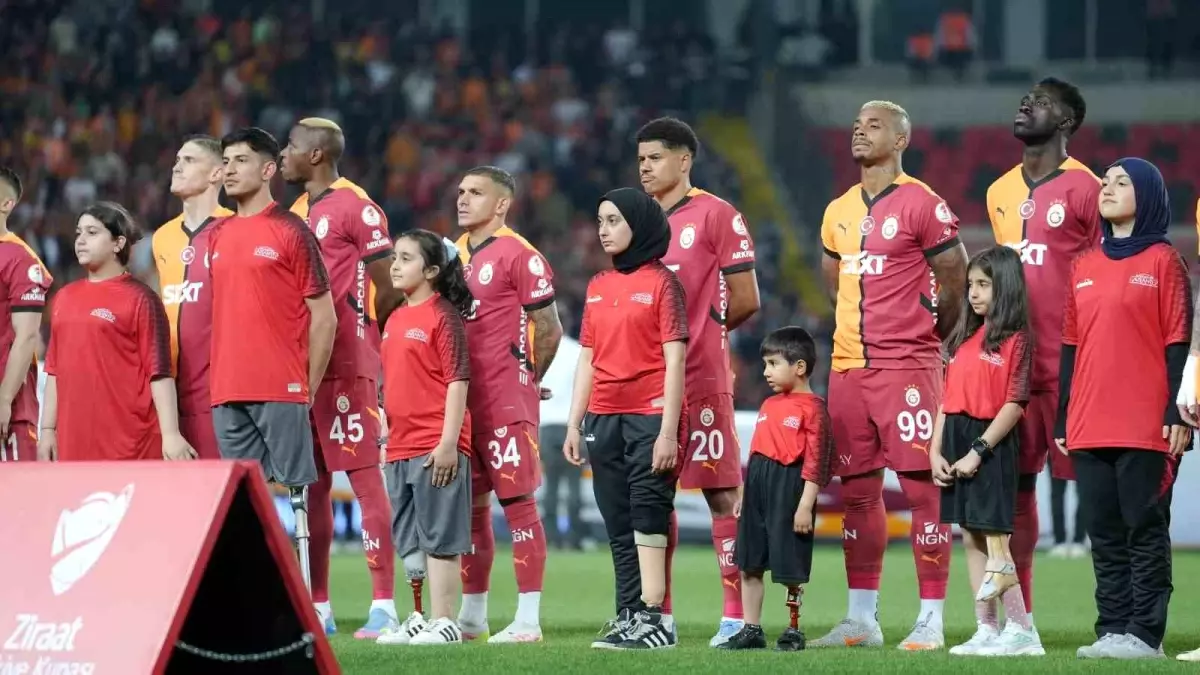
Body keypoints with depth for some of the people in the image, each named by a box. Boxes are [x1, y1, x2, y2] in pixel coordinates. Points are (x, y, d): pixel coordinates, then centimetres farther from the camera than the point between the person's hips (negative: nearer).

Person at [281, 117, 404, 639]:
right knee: (313, 484, 9)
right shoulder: (296, 213, 17)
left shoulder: (356, 208, -9)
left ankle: (384, 607, -10)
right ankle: (318, 607, 14)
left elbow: (389, 290, -9)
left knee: (365, 479, -9)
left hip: (346, 364, -9)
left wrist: (356, 339, -2)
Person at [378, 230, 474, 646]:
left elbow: (457, 381, -12)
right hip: (400, 449, 8)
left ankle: (443, 622, -2)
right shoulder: (395, 320, 15)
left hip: (436, 448, -8)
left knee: (440, 539, -5)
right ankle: (421, 620, 18)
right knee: (411, 541, 11)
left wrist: (448, 442, -18)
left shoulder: (443, 316, -8)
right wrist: (388, 440, 18)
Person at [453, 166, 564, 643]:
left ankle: (528, 620, -5)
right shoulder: (455, 254, 15)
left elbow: (549, 330, -8)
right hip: (461, 400, 8)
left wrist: (526, 380, 2)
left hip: (505, 403, -8)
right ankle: (472, 617, 19)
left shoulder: (519, 256, -9)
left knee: (517, 501, -6)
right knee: (469, 505, 11)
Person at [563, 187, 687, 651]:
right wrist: (574, 425, 10)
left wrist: (669, 432, -15)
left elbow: (674, 361, -9)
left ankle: (653, 618, -10)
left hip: (649, 417, -7)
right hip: (604, 419, 7)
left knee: (648, 519, -9)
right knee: (618, 525, 6)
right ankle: (629, 617, 9)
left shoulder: (661, 283, -4)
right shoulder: (598, 287, 14)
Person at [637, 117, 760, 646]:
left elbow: (745, 299, -4)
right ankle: (657, 614, 13)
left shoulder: (716, 215, -4)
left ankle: (737, 616, -4)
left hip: (701, 378, -7)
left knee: (721, 492, -5)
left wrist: (696, 332, 5)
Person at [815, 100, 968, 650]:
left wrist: (925, 334, 7)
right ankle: (861, 619, 16)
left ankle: (931, 621, -7)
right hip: (848, 366, 7)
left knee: (922, 489, -8)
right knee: (858, 493, 9)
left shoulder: (921, 204, -6)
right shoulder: (839, 213, 14)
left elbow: (956, 279, -4)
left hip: (906, 367, -7)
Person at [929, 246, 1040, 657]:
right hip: (956, 439, 7)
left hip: (992, 443, -7)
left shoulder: (1015, 340, -7)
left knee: (995, 539, -7)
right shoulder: (965, 337, 14)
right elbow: (948, 397, 13)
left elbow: (1014, 405, -13)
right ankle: (986, 631, 12)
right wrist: (936, 450, 3)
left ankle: (1020, 631, -1)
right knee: (972, 539, 8)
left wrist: (978, 452, -16)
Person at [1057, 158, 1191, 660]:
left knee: (1145, 529, -3)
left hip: (1145, 428, -6)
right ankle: (1112, 631, 10)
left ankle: (1145, 635, -2)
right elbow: (1070, 346, 16)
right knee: (1104, 534, 6)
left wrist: (1177, 413, -11)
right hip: (1089, 428, 6)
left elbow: (1178, 343, -4)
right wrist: (1062, 418, 13)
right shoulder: (1084, 267, 15)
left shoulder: (1163, 261, 0)